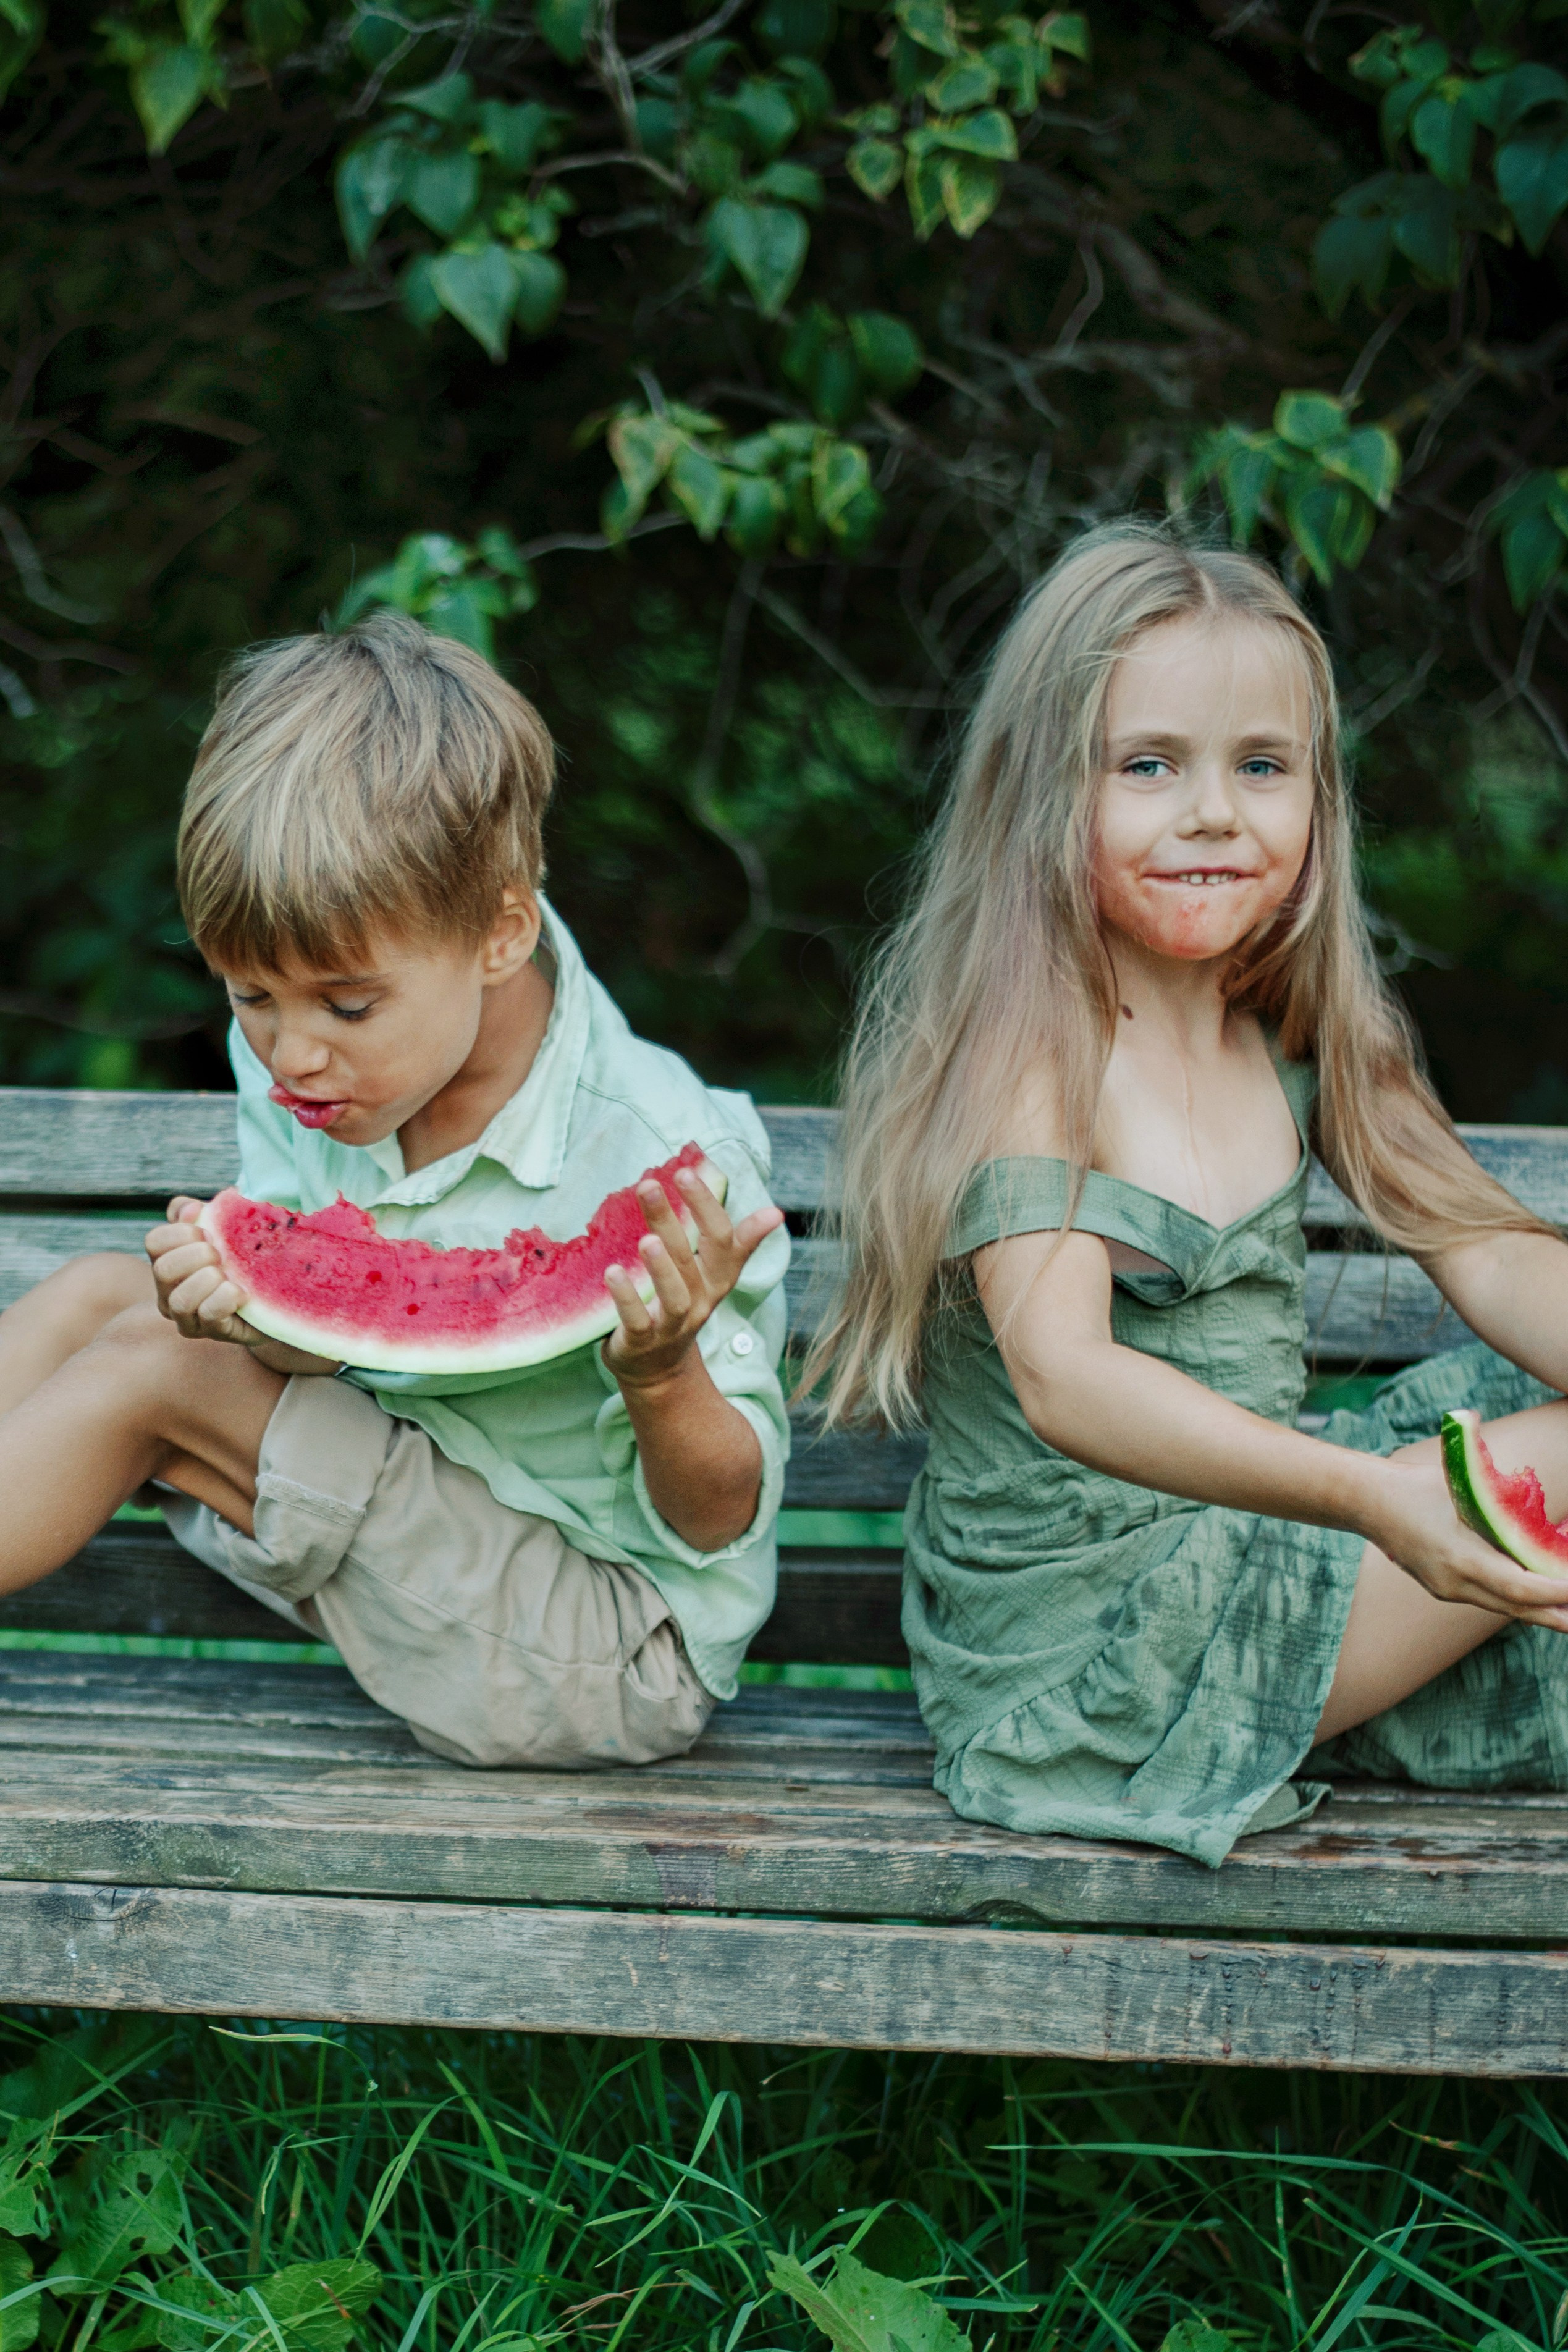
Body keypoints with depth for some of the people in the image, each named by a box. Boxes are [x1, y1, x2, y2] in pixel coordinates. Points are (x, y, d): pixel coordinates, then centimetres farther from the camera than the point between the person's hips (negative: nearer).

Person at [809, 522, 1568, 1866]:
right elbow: (1066, 1380, -28)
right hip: (1081, 1638, -8)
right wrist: (1374, 1500, -41)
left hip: (1259, 1527, 8)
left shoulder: (1296, 1040, 7)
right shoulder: (1031, 1055, -16)